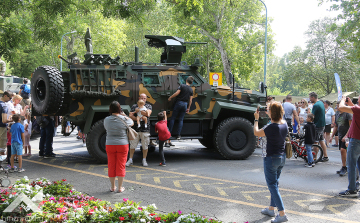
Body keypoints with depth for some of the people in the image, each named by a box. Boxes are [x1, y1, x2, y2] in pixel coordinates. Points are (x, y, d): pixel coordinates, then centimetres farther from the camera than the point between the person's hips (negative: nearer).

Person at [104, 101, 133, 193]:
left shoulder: (107, 120, -5)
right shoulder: (123, 119, -8)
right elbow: (131, 123, 11)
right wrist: (124, 115, 19)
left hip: (110, 145, 1)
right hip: (122, 144, -1)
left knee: (111, 166, 11)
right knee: (121, 166, 6)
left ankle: (112, 187, 20)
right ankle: (120, 187, 10)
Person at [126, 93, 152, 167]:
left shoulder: (149, 106, 9)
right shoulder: (134, 106, 11)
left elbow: (148, 114, -11)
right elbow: (130, 116, 1)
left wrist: (138, 110, -10)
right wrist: (138, 119, -13)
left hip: (145, 129, -1)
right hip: (135, 129, 1)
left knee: (145, 146, 5)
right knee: (132, 145, 4)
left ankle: (144, 160, 17)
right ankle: (130, 160, 14)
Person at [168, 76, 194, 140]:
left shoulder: (182, 86, -5)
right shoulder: (191, 89, 6)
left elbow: (177, 93, -15)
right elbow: (190, 100, 7)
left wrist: (170, 97, -2)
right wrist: (188, 108, 16)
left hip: (179, 103, -3)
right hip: (185, 104, 3)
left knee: (173, 118, 5)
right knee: (181, 120, 7)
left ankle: (169, 132, 4)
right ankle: (178, 135, 4)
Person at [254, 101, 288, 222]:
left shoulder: (271, 127, -24)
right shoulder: (284, 124, -2)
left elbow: (256, 133, -9)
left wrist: (256, 119, 2)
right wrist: (269, 115, 22)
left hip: (271, 158, -8)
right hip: (282, 157, 8)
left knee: (272, 185, -1)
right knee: (274, 183, 20)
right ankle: (271, 209, 33)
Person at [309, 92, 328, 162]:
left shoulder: (316, 105, -18)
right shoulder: (321, 103, 12)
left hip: (317, 126, -10)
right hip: (322, 125, 10)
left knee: (315, 142, -5)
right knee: (321, 141, 14)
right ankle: (325, 157, 17)